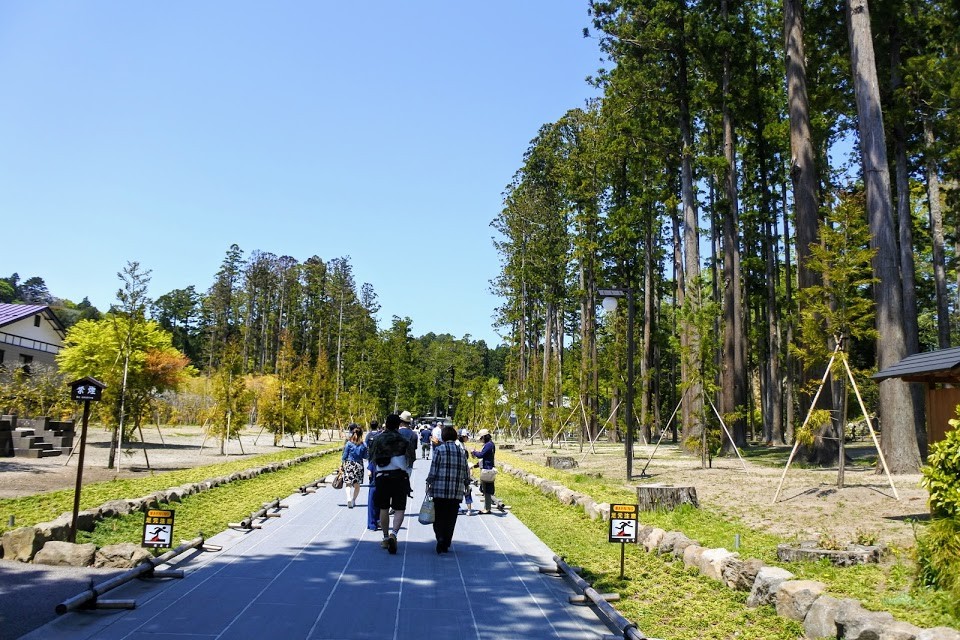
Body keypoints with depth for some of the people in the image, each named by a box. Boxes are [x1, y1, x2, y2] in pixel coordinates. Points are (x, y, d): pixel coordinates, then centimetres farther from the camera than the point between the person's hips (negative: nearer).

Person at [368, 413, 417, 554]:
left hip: (382, 477, 2)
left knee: (383, 508, 14)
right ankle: (394, 533, -21)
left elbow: (372, 458, 9)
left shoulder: (378, 439, 4)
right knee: (399, 509, 1)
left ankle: (385, 537, 21)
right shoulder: (404, 441, -1)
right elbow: (412, 456, -3)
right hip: (400, 476, -2)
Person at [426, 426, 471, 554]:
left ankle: (441, 538, -14)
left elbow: (433, 470, -7)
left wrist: (428, 483, 5)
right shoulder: (462, 451, 7)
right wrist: (467, 485, 24)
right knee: (451, 519, 11)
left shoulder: (439, 450, -4)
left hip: (439, 490, -3)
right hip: (457, 492, 3)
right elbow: (467, 472, 10)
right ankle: (446, 544, 14)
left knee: (439, 518, 6)